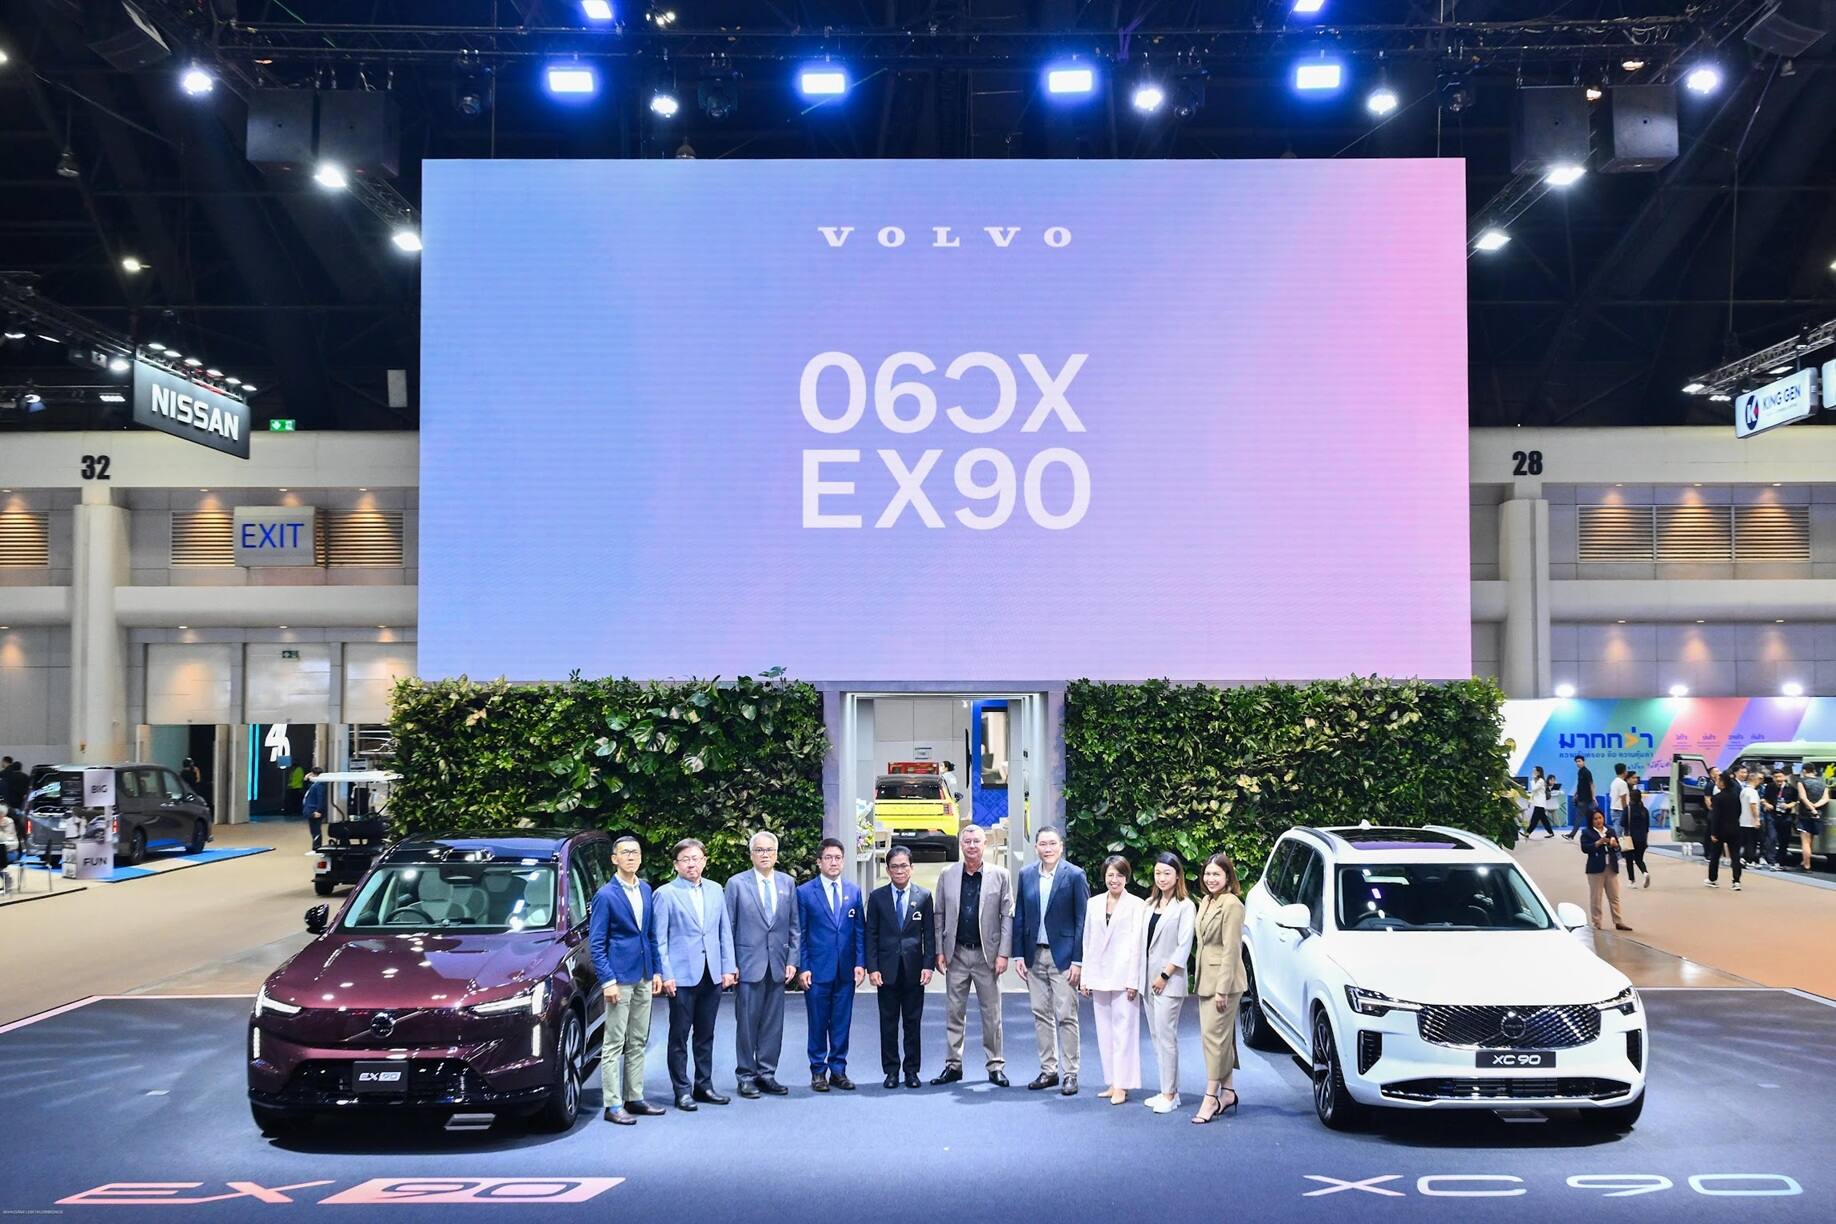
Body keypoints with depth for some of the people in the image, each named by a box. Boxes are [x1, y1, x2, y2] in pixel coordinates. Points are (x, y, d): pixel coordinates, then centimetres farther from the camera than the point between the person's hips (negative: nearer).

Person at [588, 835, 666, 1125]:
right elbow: (596, 943, -9)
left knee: (638, 1043, 12)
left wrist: (657, 971, 10)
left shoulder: (645, 890, 10)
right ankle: (613, 1105, 0)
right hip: (620, 976, -7)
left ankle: (634, 1098, 19)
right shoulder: (605, 896, -8)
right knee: (614, 1044, -2)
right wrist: (607, 980, -15)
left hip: (643, 977, 7)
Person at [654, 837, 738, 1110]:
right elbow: (659, 939, -6)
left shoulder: (715, 891, 10)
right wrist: (666, 975, -12)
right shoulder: (665, 894, -4)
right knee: (679, 1036, 3)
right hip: (682, 976, -4)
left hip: (712, 975, 4)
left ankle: (704, 1086, 21)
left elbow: (725, 932, 12)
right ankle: (682, 1090, 10)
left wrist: (728, 967, 5)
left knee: (705, 1035, 12)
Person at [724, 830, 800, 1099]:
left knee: (773, 1023, 6)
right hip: (748, 964, -3)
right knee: (747, 1023, 1)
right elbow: (728, 927, 0)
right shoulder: (737, 884, -1)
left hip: (778, 965, 3)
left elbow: (795, 926, 11)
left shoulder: (788, 883, 8)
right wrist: (730, 964, -5)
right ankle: (746, 1076, 11)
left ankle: (766, 1074, 16)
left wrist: (792, 960, 3)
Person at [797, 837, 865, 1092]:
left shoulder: (853, 892, 9)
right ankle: (818, 1071, 13)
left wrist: (860, 963, 0)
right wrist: (803, 967, -7)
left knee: (842, 1023, 6)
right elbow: (799, 934, -1)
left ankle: (838, 1070, 16)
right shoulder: (804, 892, -1)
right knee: (818, 1023, 3)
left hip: (846, 970, 3)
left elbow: (860, 931, 9)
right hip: (817, 969, -3)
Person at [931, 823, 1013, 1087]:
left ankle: (995, 1066, 12)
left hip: (987, 954, -2)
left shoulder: (1000, 875, 0)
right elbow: (939, 914, 7)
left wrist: (1003, 954, -8)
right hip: (956, 954, 2)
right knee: (954, 1012, 6)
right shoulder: (947, 875, 5)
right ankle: (953, 1065, 13)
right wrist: (939, 951, 1)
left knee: (992, 1013, 4)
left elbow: (1007, 916, -2)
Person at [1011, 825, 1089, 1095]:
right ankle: (1048, 1070, 18)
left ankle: (1070, 1073, 5)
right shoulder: (1026, 875, 6)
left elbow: (1082, 920, -6)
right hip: (1035, 956, 4)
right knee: (1041, 1015, 9)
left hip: (1063, 956, -4)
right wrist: (1020, 955, 3)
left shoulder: (1075, 875, -5)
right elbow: (1019, 918, 9)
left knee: (1066, 1016, -2)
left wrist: (1078, 960, -10)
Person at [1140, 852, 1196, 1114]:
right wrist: (1141, 975, 5)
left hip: (1169, 981, -7)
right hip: (1149, 978, 7)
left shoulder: (1185, 907, -7)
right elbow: (1144, 940, 13)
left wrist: (1165, 975, -12)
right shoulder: (1150, 904, 13)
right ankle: (1168, 1090, 17)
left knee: (1166, 1036, -7)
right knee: (1156, 1036, 10)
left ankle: (1169, 1094, -2)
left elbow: (1184, 947, -10)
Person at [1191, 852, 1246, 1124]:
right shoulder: (1206, 902, 13)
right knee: (1223, 1037, 13)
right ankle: (1228, 1092, 20)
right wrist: (1205, 982, 13)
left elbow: (1231, 949, -17)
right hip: (1206, 979, 9)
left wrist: (1222, 989, -19)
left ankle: (1211, 1097, -5)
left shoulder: (1232, 905, -14)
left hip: (1223, 981, -9)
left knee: (1215, 1035, -8)